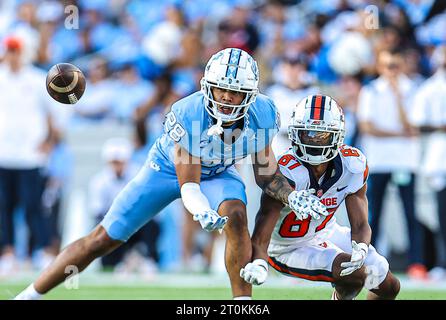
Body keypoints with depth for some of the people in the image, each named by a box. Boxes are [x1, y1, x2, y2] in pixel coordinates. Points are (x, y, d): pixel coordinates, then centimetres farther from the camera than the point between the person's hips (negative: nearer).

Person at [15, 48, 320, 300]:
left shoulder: (262, 114, -26)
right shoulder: (186, 114, -37)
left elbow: (266, 174, -10)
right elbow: (188, 184, -35)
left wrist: (293, 197, -28)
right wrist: (202, 212, -55)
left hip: (218, 174, 2)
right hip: (168, 169, -2)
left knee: (236, 217, -32)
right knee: (103, 239, -4)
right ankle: (29, 295, 8)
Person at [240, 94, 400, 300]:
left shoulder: (353, 165, -18)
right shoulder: (286, 175, -34)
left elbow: (360, 224, -13)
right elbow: (260, 239, -36)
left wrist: (360, 249, -36)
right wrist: (257, 265, -59)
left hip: (326, 233, 6)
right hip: (288, 248, -6)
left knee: (389, 287, 8)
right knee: (356, 273, -27)